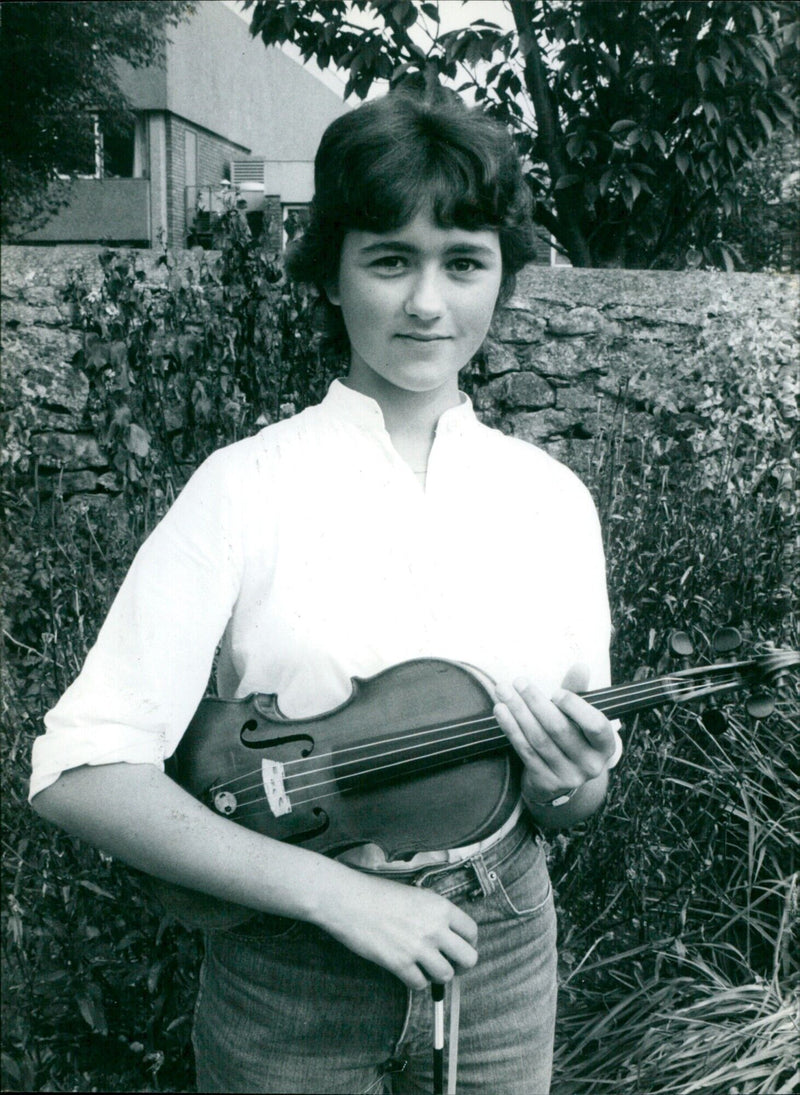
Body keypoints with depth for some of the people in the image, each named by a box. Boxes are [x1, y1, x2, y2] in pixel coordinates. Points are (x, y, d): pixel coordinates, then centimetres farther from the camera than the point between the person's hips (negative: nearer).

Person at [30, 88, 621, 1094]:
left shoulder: (553, 500, -5)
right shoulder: (245, 489, -15)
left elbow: (576, 807, 3)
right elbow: (78, 771, -19)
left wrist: (567, 781, -19)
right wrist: (337, 890, -24)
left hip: (500, 970, 3)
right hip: (285, 988, -2)